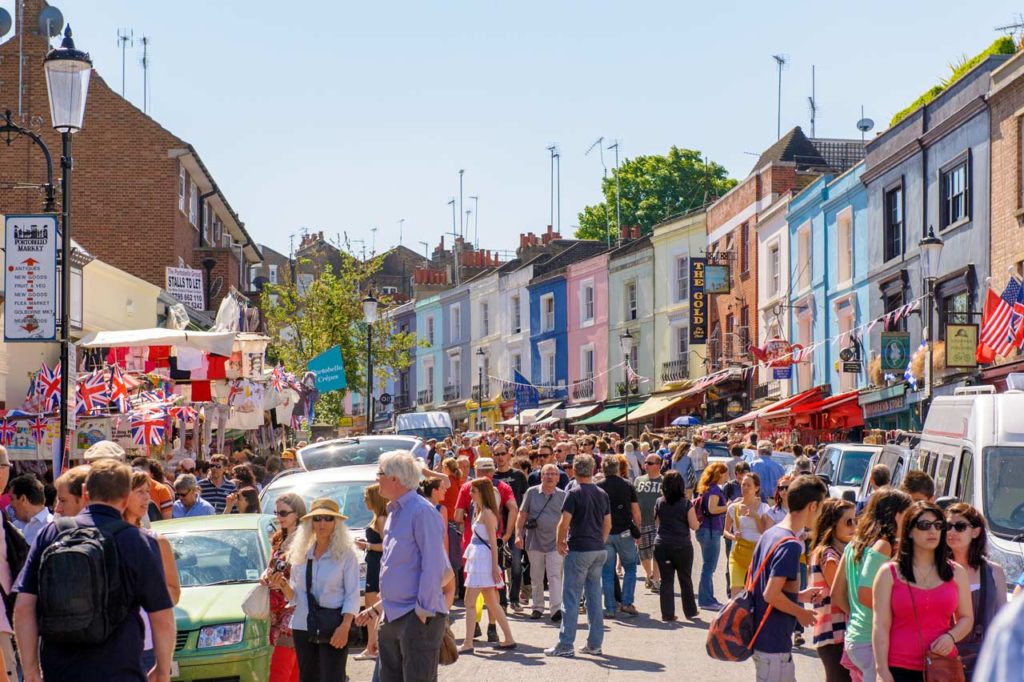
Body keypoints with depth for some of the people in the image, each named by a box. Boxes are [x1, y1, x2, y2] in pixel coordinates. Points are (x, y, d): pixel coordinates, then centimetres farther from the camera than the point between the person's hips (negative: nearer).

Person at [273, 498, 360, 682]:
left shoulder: (346, 555, -3)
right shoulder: (300, 554, 10)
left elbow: (353, 595, -6)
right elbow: (295, 596, 15)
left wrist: (345, 626, -18)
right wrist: (284, 585, -7)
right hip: (303, 627, 5)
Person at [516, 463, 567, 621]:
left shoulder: (562, 495, 4)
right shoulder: (532, 493, 2)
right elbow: (522, 515, 4)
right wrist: (518, 534, -5)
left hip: (555, 542, -1)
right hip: (535, 541, 1)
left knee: (554, 576, -10)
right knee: (536, 577, 10)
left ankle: (556, 609, -15)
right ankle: (538, 607, 21)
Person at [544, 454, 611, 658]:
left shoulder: (574, 493, -10)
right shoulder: (602, 494, 8)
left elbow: (564, 523, -15)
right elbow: (608, 524, 12)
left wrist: (560, 542, -1)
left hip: (579, 550, -6)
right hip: (599, 550, 6)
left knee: (571, 598, -2)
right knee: (594, 597, 10)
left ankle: (566, 645, -2)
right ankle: (595, 644, 13)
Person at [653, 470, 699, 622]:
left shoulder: (659, 502, 0)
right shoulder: (686, 504, -9)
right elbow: (694, 526, -7)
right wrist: (697, 516, 10)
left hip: (661, 545, 2)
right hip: (682, 546, -2)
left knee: (666, 580, 6)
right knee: (685, 579, 13)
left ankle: (667, 614, 5)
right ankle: (690, 611, 24)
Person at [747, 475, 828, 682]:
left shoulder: (770, 534, 9)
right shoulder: (790, 545, -21)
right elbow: (771, 595, -27)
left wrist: (799, 595, 17)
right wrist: (801, 613, -11)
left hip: (761, 638, 10)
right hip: (773, 644, -10)